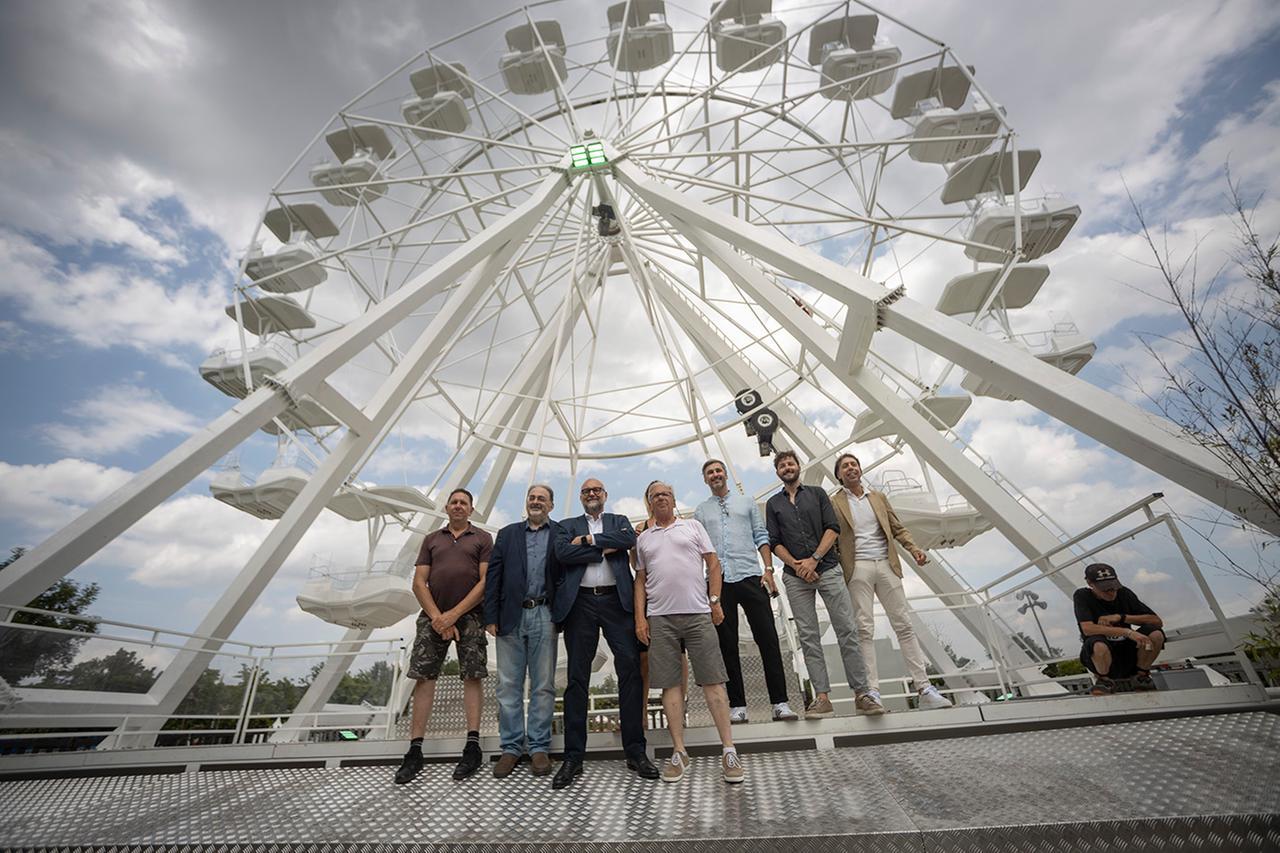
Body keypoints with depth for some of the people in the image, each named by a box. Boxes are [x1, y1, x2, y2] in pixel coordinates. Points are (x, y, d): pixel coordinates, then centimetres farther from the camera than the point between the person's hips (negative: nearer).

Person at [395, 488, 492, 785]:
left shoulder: (483, 538, 7)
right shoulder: (431, 539, 15)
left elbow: (486, 581, -3)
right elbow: (419, 583, 7)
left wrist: (454, 614, -10)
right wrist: (437, 617, -7)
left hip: (470, 616, -2)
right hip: (433, 616, 3)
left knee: (472, 676, -3)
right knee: (423, 677, 0)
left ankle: (473, 746, 5)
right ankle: (415, 751, 9)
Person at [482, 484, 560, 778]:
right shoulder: (507, 534, 13)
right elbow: (493, 577, 7)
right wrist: (491, 617, -1)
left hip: (544, 616, -2)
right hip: (511, 616, 2)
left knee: (543, 685, 5)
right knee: (508, 685, 7)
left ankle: (539, 747, 17)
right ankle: (511, 747, 19)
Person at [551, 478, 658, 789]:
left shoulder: (619, 521, 17)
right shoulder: (567, 526, 15)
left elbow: (629, 539, -6)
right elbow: (562, 553, -6)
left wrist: (589, 539, -7)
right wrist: (605, 550, -6)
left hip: (616, 600, 0)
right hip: (580, 603, 0)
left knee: (630, 670, -2)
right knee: (577, 678, 4)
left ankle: (635, 751, 9)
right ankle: (573, 757, 13)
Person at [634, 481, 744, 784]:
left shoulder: (693, 526, 10)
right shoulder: (643, 538, 15)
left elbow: (713, 564, 7)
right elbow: (640, 580, 13)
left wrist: (715, 601, -2)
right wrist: (640, 617, 4)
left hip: (698, 613, -2)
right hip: (659, 618, 2)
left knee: (712, 680, -2)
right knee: (669, 683, 4)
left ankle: (728, 749, 5)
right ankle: (679, 752, 14)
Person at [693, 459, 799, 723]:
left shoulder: (746, 503, 13)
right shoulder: (700, 511, 14)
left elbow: (761, 537, 9)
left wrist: (768, 569, -4)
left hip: (750, 576, -1)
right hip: (718, 582, 1)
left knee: (767, 639, -3)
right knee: (727, 645, 5)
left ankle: (780, 702, 5)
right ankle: (737, 706, 14)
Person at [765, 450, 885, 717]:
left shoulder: (817, 493, 11)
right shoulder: (773, 504, 13)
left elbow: (833, 528, 0)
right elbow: (774, 543, 6)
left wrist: (814, 559, -11)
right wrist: (796, 565, -10)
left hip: (827, 569, -1)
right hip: (796, 577, 1)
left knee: (847, 630, -4)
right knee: (808, 637, 1)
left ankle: (862, 694, 3)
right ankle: (822, 697, 5)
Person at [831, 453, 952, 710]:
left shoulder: (878, 497, 16)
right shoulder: (834, 504, 4)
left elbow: (898, 528, 15)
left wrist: (914, 549, -2)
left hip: (886, 565, 4)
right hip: (857, 569, -4)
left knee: (904, 625, 2)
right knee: (864, 629, -4)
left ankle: (924, 689, 6)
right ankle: (872, 691, -1)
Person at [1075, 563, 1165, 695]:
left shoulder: (1124, 593, -1)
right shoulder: (1082, 596, -13)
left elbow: (1158, 621, -4)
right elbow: (1087, 629, -26)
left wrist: (1121, 617, -17)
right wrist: (1127, 632, -33)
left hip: (1128, 655, 4)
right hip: (1102, 657, -4)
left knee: (1156, 633, -23)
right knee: (1098, 645, -40)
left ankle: (1141, 676, 4)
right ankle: (1105, 680, -4)